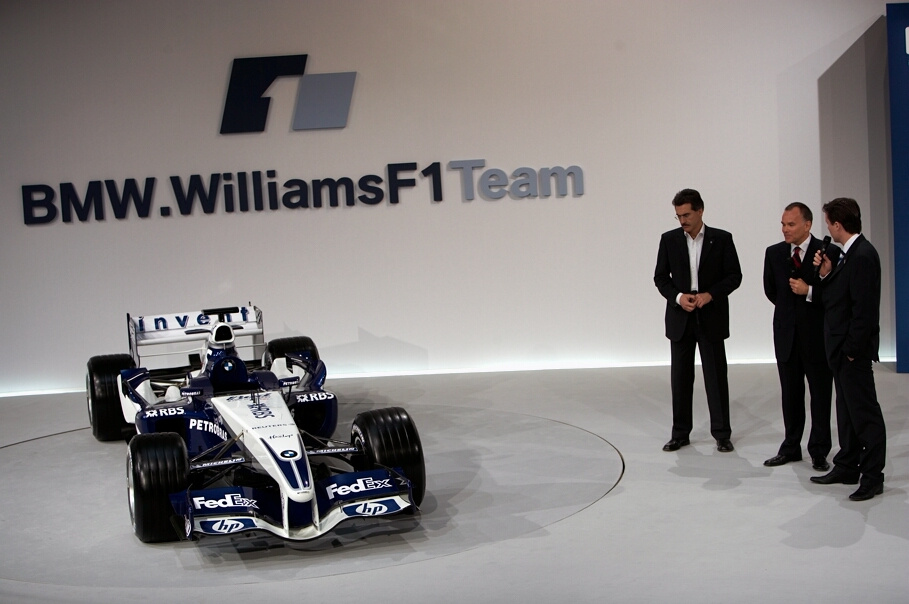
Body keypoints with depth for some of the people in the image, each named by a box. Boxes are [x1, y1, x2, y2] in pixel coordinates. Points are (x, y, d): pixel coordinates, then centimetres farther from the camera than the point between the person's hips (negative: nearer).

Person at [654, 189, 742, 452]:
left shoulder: (722, 239, -2)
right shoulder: (669, 239, 3)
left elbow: (734, 276, -1)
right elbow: (660, 277, 5)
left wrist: (710, 294, -16)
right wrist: (678, 297, -12)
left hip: (711, 319, -2)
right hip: (680, 319, 2)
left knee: (716, 376, 2)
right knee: (680, 377, 7)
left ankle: (722, 433, 12)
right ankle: (680, 433, 16)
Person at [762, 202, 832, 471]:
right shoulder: (774, 253, 4)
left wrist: (809, 292, -20)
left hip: (818, 335, -4)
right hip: (787, 335, 4)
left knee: (821, 395, 5)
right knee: (790, 395, 10)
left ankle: (819, 451, 13)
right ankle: (791, 448, 19)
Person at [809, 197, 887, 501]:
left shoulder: (863, 256, -19)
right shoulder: (848, 254, 12)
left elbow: (864, 309, -22)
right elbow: (828, 299, 13)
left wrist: (852, 349, -20)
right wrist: (825, 274, -2)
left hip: (854, 350, -10)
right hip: (840, 349, 10)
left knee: (865, 413, -2)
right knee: (847, 410, 16)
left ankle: (872, 476, 5)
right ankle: (847, 467, 26)